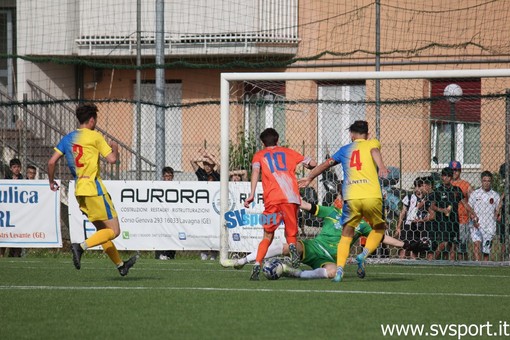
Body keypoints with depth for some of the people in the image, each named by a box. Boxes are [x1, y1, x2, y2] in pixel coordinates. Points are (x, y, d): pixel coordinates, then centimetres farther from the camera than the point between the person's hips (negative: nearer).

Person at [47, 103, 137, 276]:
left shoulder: (67, 138, 11)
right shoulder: (95, 136, -7)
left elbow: (52, 162, 6)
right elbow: (112, 159, -10)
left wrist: (51, 181, 22)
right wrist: (115, 148, 12)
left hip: (79, 190, 8)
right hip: (94, 188, -8)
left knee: (102, 229, 18)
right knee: (113, 231, -5)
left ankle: (120, 265, 24)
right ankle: (81, 247, -22)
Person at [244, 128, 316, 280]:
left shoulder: (259, 155, 20)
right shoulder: (288, 152, 24)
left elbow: (255, 171, 0)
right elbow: (312, 163, 22)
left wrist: (252, 194, -8)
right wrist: (308, 166, 46)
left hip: (272, 199, -1)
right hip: (291, 197, 1)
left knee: (268, 236, 10)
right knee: (291, 233, 12)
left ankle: (257, 265, -9)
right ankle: (292, 246, -23)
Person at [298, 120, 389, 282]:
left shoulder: (345, 150, 23)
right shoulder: (372, 143, 15)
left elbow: (326, 164, 26)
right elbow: (374, 151, -8)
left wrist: (309, 178, 39)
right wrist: (381, 166, -28)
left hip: (351, 198, 2)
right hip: (372, 196, -2)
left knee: (346, 234, 11)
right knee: (379, 229, 20)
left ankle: (339, 269, -8)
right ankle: (364, 254, -6)